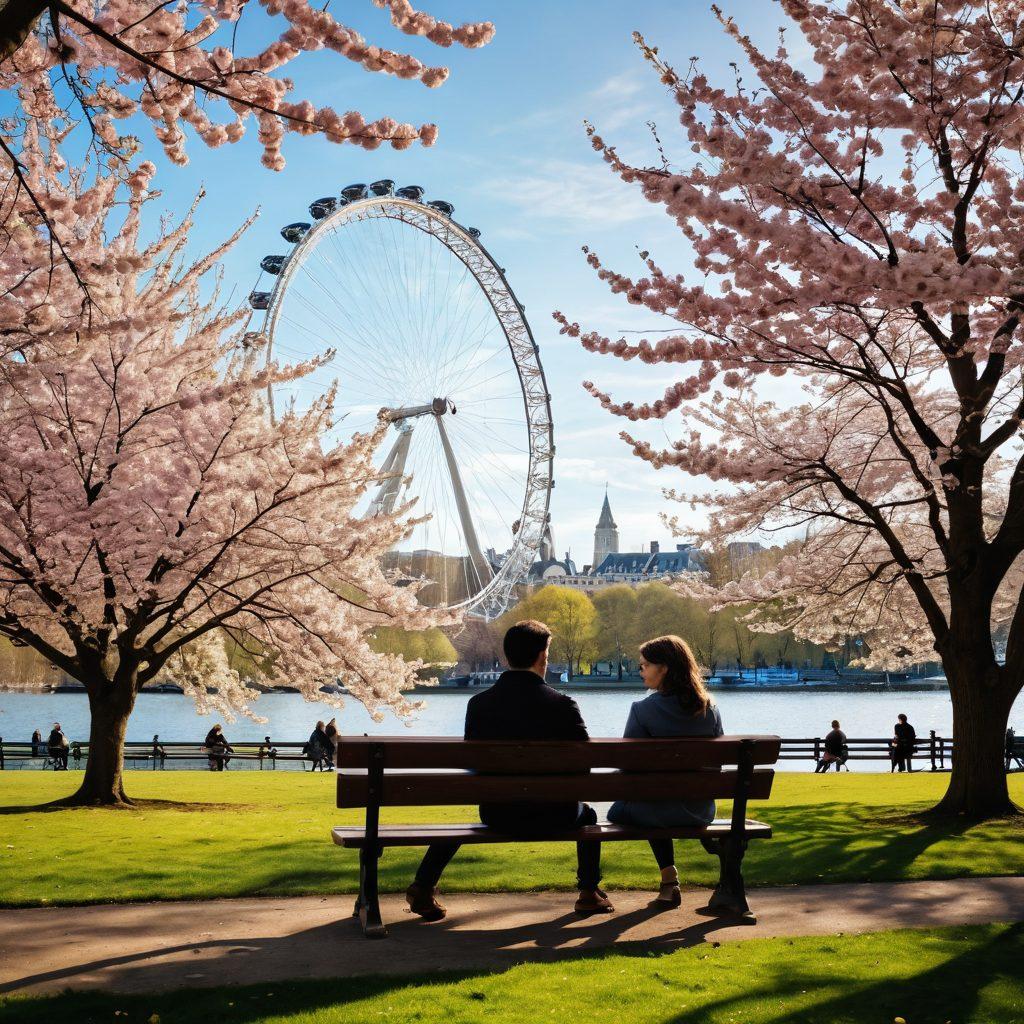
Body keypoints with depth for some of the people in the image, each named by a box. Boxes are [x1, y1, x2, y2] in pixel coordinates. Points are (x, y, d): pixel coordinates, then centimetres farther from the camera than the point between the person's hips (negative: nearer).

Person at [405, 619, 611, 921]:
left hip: (497, 815, 1)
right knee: (586, 814, 33)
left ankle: (424, 887, 30)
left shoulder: (478, 703, -5)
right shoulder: (562, 704, -12)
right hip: (552, 816, -1)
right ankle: (589, 893, 33)